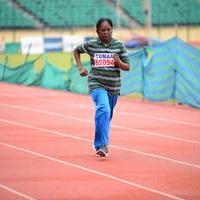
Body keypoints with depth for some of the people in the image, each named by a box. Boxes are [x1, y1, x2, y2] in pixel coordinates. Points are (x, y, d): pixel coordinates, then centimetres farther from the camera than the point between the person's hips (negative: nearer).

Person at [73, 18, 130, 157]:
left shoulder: (119, 45, 0)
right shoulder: (91, 45, -1)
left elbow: (127, 67, 1)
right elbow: (76, 51, 18)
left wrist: (119, 62, -20)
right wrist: (80, 67, 8)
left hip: (114, 87, 3)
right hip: (97, 84, -3)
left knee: (107, 116, 14)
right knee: (103, 109, -28)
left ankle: (99, 145, 35)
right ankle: (103, 145, -33)